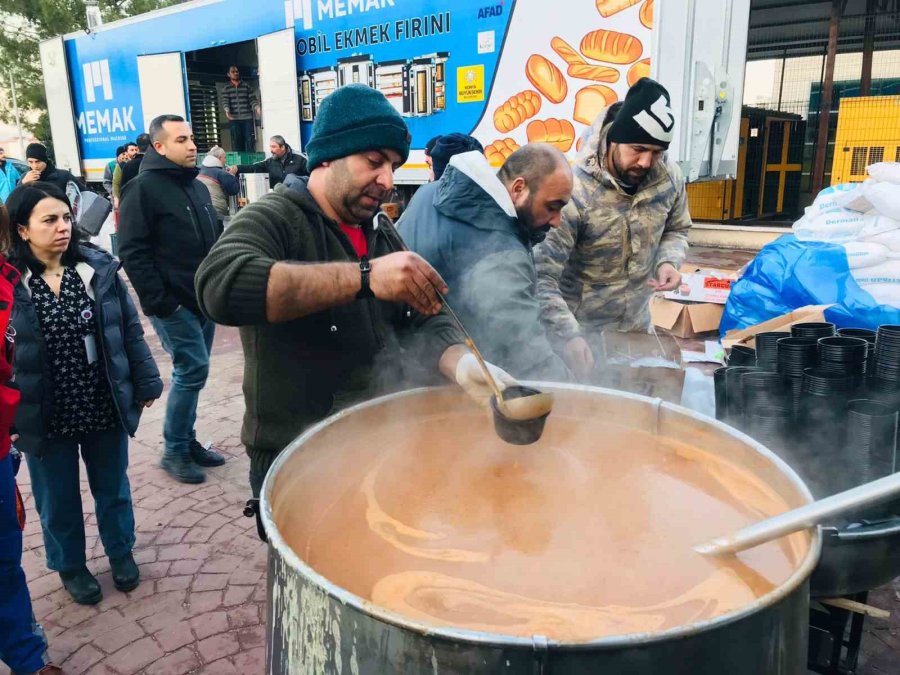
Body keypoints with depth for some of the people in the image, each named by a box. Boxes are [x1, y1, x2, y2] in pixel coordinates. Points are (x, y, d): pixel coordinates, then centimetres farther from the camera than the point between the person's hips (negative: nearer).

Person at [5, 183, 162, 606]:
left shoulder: (99, 268, -7)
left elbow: (129, 330, 0)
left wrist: (145, 384, 3)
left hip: (105, 406, 1)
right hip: (45, 416, -1)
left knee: (113, 488, 20)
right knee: (58, 499, 17)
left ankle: (120, 552, 44)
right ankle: (70, 566, 41)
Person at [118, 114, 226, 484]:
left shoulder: (198, 187, 15)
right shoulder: (143, 188, -9)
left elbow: (215, 239, 23)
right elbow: (132, 252, -14)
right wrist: (158, 301, -17)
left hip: (205, 299, 8)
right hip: (174, 304, -8)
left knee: (193, 371, 13)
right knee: (193, 369, -8)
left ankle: (187, 441, 26)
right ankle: (175, 451, 7)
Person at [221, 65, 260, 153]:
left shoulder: (246, 86, 10)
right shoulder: (226, 88, 8)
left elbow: (252, 99, 5)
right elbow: (225, 101, -2)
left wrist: (257, 108, -15)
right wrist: (227, 110, -22)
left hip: (248, 118, 0)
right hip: (234, 119, 0)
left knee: (250, 140, -4)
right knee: (236, 142, -1)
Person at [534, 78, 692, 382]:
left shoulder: (670, 177, -11)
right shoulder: (574, 190, -29)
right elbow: (542, 276, -32)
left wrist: (669, 261, -13)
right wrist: (569, 336, -43)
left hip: (636, 325, 5)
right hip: (580, 331, -5)